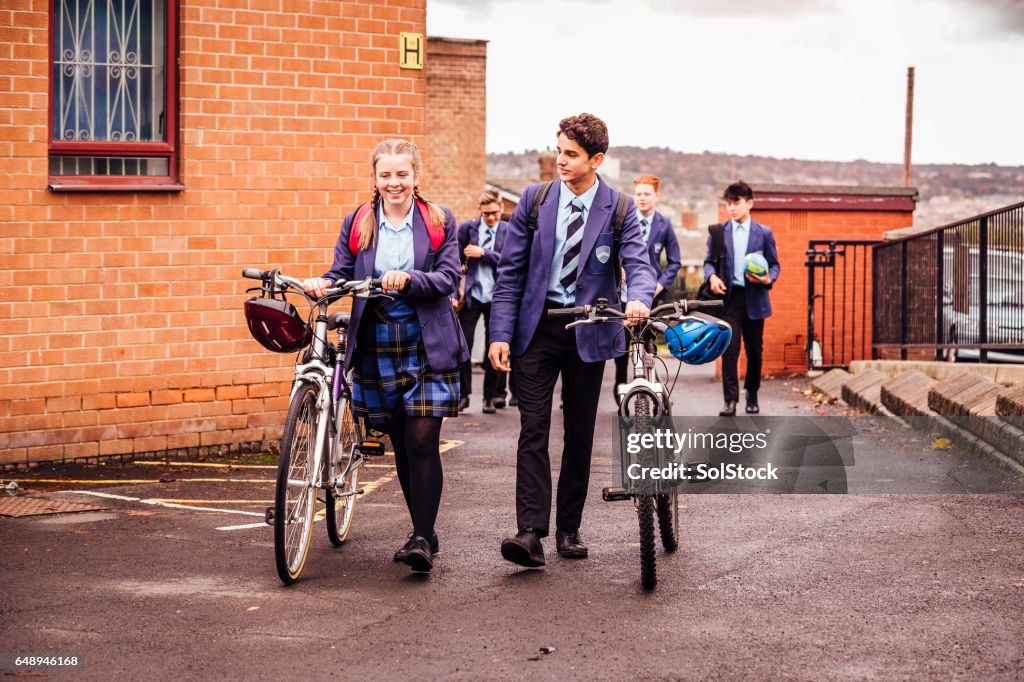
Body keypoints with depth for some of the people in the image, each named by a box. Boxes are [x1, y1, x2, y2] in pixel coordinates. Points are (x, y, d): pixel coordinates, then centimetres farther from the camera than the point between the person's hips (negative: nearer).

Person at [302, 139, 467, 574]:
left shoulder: (438, 222, 2)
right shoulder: (357, 224, 8)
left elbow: (449, 278, -7)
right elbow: (342, 273, 2)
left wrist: (408, 279, -24)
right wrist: (322, 284, -20)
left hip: (427, 347, -3)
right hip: (376, 349, 3)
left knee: (422, 442, -10)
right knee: (401, 445, 10)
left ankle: (423, 540, -8)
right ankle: (422, 532, 21)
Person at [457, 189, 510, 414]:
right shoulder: (467, 228, 3)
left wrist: (483, 253, -16)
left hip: (497, 296, 0)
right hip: (472, 294, 0)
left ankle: (491, 396, 15)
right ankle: (463, 394, 7)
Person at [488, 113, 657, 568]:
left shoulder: (618, 209, -2)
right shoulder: (535, 201, 1)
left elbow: (638, 263, -14)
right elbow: (510, 271, 2)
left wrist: (638, 299, -37)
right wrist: (501, 333, -6)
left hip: (588, 331, 0)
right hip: (537, 327, 0)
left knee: (579, 435, 8)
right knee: (533, 431, -8)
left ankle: (569, 529, 19)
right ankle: (531, 534, -14)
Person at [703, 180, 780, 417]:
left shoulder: (764, 233, 5)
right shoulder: (718, 233, 7)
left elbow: (774, 264, 8)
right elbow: (709, 262, 10)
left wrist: (768, 279, -13)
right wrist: (712, 276, -11)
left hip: (754, 299, 1)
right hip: (729, 297, -1)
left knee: (754, 350, 8)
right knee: (730, 348, -11)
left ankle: (752, 395, 24)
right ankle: (730, 400, -13)